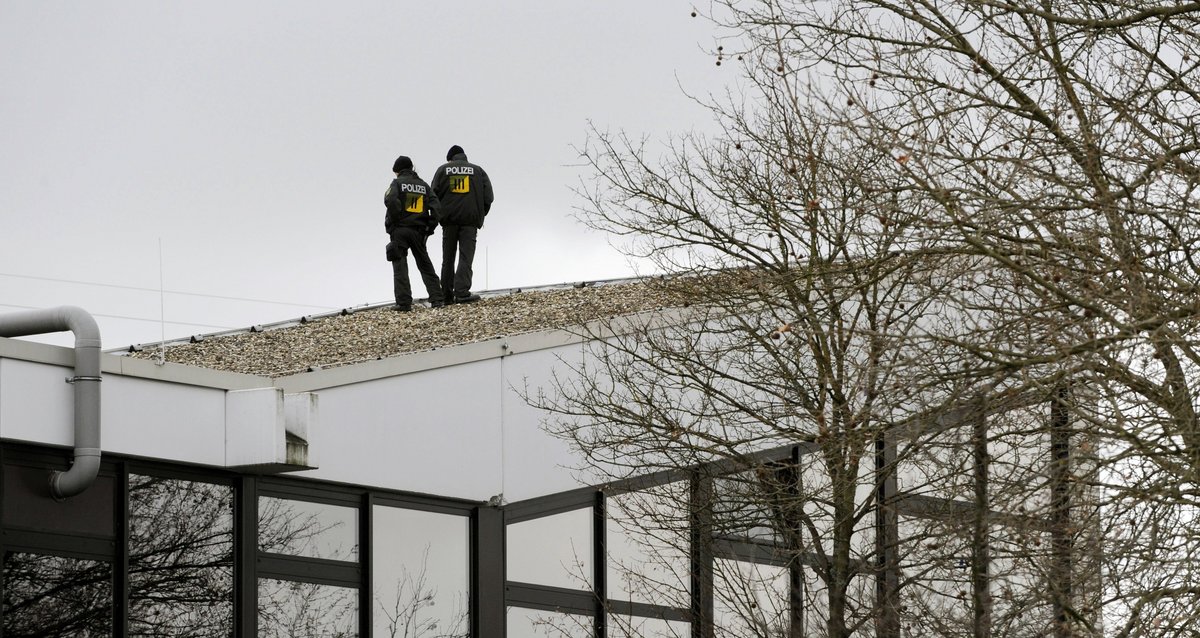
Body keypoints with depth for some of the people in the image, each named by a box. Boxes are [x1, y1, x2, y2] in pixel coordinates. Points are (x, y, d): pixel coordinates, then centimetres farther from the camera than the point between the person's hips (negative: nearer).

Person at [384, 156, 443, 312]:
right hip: (419, 232, 4)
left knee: (400, 267, -3)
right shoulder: (423, 185, 12)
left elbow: (391, 200, -21)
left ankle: (404, 303, -12)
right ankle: (436, 299, 7)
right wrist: (430, 227, 4)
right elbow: (435, 205, 1)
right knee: (425, 266, 13)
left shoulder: (397, 183, -1)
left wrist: (395, 219, -10)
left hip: (399, 230, -4)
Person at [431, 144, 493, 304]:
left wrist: (439, 216, 10)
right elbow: (488, 196, 3)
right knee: (466, 257, -5)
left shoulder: (443, 170, 8)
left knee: (448, 259, 10)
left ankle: (447, 295, 10)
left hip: (449, 219, 1)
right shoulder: (477, 170, 9)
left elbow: (435, 194, 0)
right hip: (470, 220, -1)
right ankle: (462, 292, -19)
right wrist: (480, 216, 13)